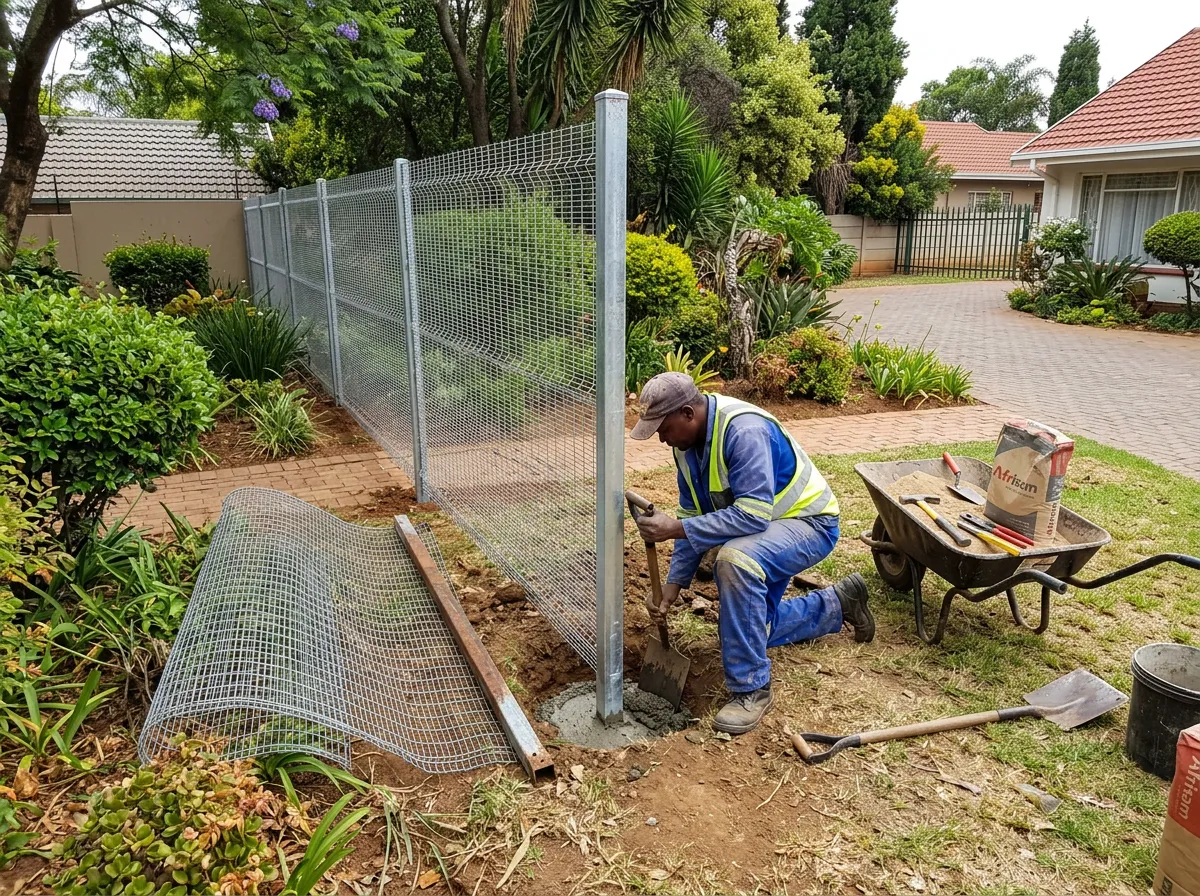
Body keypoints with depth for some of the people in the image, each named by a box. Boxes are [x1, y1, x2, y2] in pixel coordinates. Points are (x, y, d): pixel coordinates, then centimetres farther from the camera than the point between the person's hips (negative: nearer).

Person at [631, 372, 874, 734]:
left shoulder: (744, 430, -32)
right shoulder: (687, 441, -6)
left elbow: (753, 514, -38)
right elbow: (695, 517, -1)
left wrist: (674, 528, -40)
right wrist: (672, 587, -8)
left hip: (808, 522, -9)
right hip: (760, 531, 10)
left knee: (735, 559, -38)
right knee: (750, 625, 16)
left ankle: (751, 688, -23)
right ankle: (839, 603, 36)